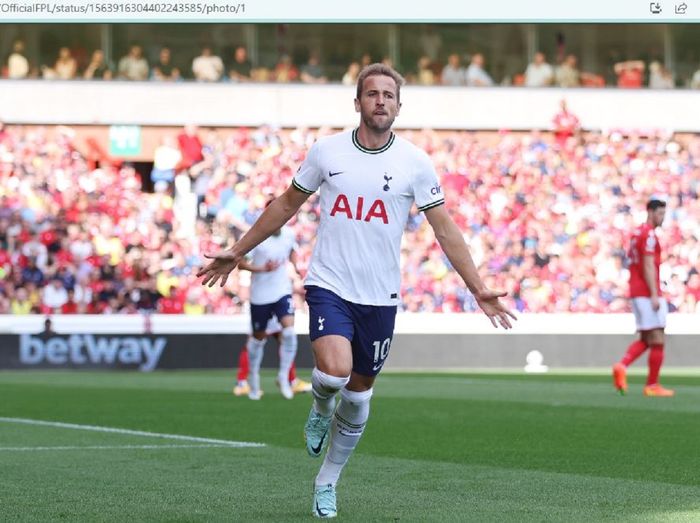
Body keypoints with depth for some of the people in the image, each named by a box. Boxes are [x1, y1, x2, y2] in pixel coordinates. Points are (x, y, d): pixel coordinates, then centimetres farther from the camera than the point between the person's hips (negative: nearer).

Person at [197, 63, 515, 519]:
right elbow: (286, 205, 13)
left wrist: (479, 289, -8)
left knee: (358, 396, 9)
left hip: (380, 296, 1)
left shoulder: (415, 162, -2)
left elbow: (445, 230, -1)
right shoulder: (326, 151, 0)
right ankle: (320, 410, 11)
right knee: (335, 370, -26)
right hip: (329, 286, -1)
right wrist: (237, 252, 16)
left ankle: (327, 484, 29)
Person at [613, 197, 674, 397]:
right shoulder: (649, 234, -12)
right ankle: (652, 385, 0)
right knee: (657, 341, -3)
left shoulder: (637, 233, 18)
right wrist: (654, 295, -23)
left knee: (645, 340, 12)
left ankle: (622, 366, -8)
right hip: (647, 293, -9)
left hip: (636, 291, 9)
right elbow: (648, 266, -19)